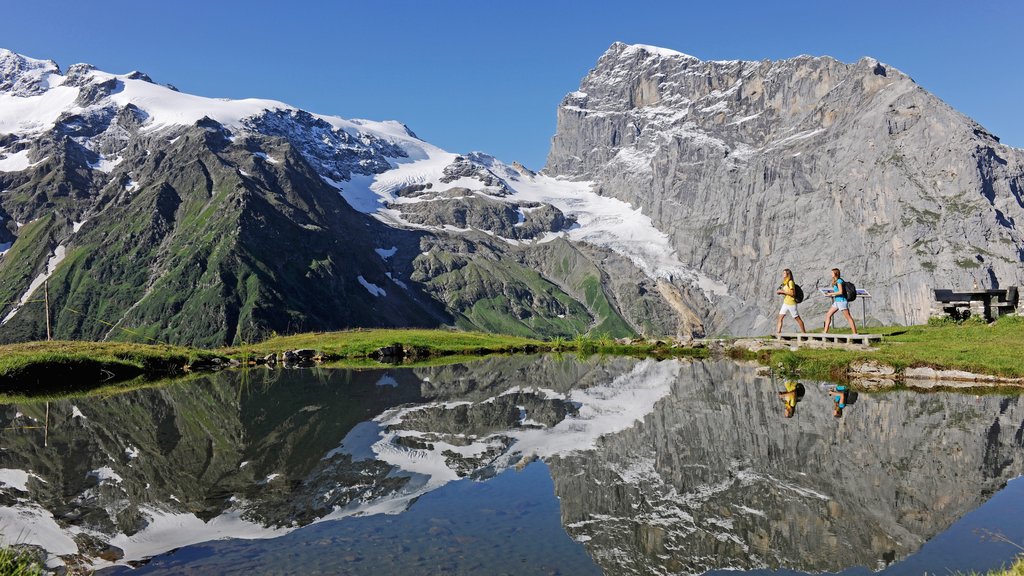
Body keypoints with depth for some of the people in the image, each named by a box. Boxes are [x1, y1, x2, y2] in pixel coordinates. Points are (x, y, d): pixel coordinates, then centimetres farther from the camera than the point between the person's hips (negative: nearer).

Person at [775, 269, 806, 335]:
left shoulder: (790, 282, -14)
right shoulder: (785, 283, 13)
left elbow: (792, 293, -19)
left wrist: (782, 291, -18)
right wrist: (780, 292, 2)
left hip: (791, 303, -9)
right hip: (785, 302, 9)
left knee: (797, 318, 1)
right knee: (780, 317, 0)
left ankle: (804, 333, 11)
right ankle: (778, 332, -2)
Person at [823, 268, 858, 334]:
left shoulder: (839, 281, -13)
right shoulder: (836, 281, 15)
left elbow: (840, 292, -21)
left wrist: (831, 294, -12)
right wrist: (832, 293, 12)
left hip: (842, 301, -10)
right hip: (836, 302, 10)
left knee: (848, 318, -5)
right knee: (828, 315, 6)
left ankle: (855, 333, -2)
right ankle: (825, 332, 6)